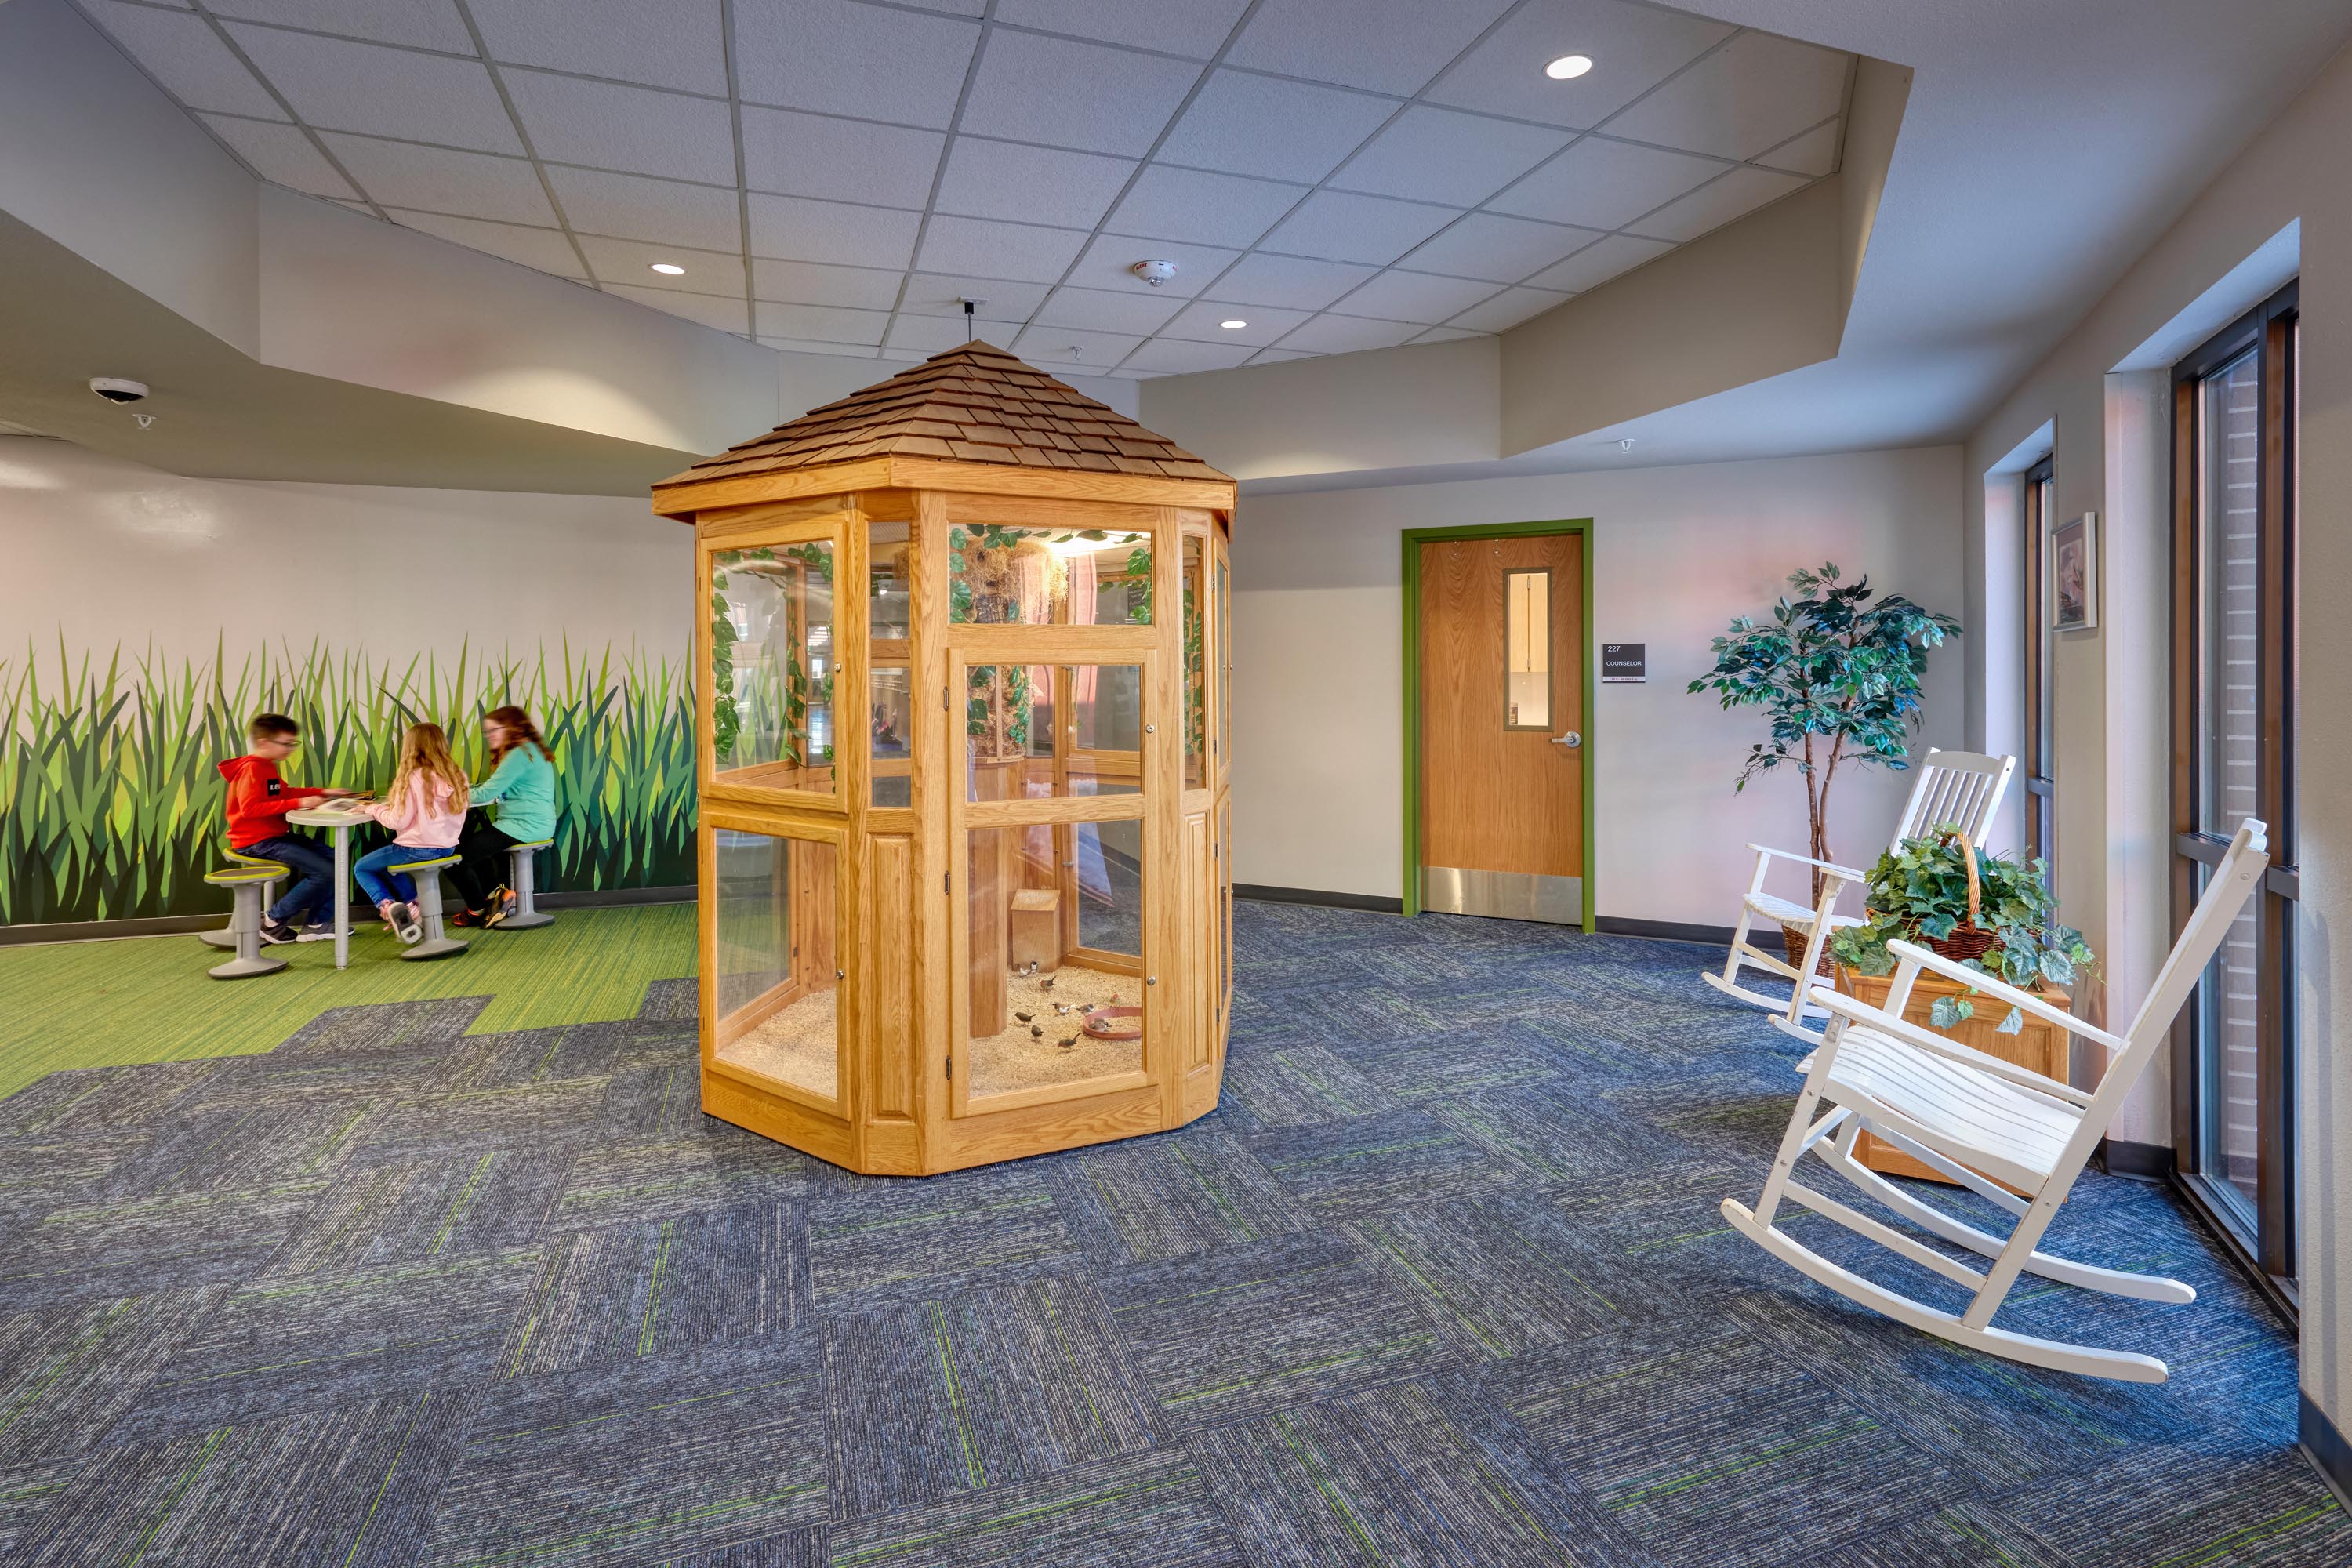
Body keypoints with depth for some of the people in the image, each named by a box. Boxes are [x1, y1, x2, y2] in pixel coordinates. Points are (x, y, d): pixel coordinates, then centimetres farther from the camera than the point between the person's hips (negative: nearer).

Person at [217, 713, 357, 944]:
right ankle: (273, 921, -3)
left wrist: (323, 793, 15)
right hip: (257, 842, -11)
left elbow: (284, 793, 28)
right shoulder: (251, 769, -17)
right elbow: (250, 808, -28)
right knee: (324, 872, -20)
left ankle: (315, 924, 8)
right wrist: (297, 803, -27)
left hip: (277, 835, 11)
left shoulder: (266, 767, 14)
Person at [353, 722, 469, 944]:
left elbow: (399, 821, -16)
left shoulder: (412, 778, -17)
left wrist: (374, 809, 2)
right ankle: (413, 908, 22)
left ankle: (388, 906, -3)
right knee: (387, 863, 34)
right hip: (447, 849, 7)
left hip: (417, 850, -7)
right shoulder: (456, 776, 0)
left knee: (361, 868, 20)